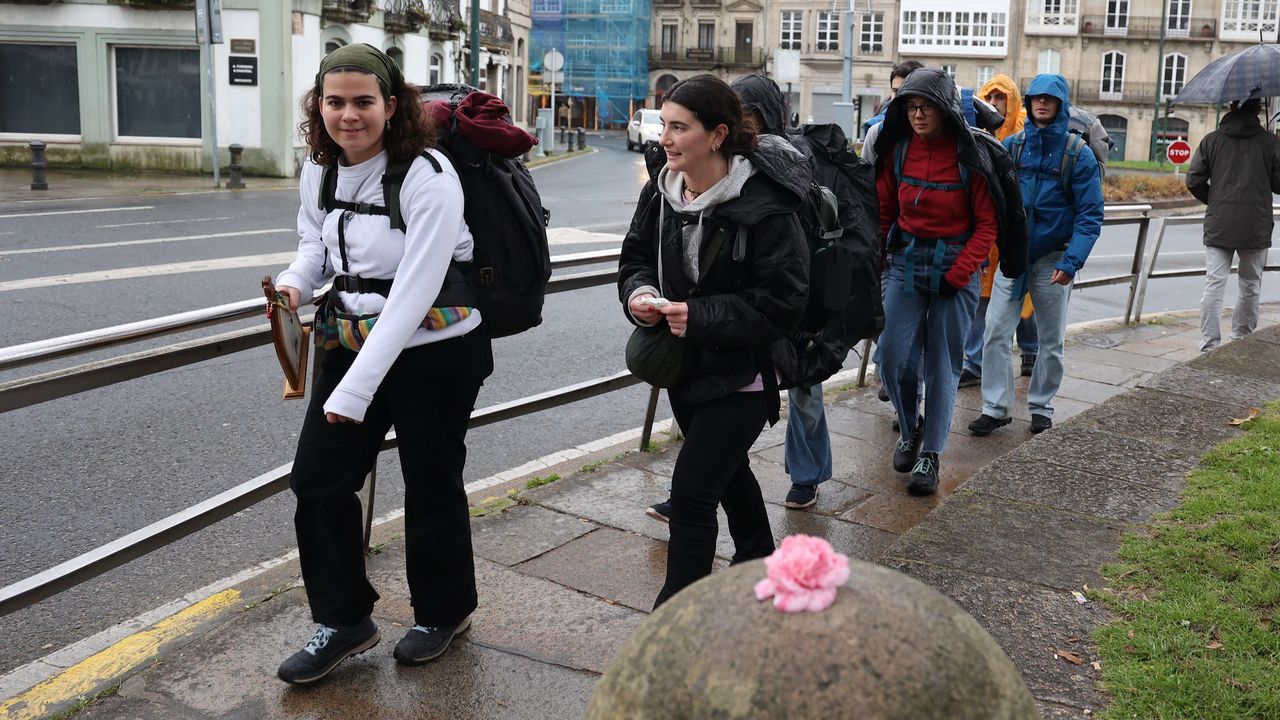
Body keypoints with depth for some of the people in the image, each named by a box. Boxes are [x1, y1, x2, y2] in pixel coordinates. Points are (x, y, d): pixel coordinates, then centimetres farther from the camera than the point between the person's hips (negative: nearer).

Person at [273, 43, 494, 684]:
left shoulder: (428, 177, -23)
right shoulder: (319, 168, -2)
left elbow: (413, 295, -27)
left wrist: (355, 389, -28)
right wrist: (297, 281, -7)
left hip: (437, 350, -6)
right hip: (353, 341, 6)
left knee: (431, 485, 9)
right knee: (317, 479, 4)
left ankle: (444, 610, 34)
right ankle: (343, 620, 22)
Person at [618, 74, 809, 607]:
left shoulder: (763, 209, -23)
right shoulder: (660, 193, -2)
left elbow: (783, 303, -22)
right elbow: (636, 256, 11)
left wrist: (701, 317, -27)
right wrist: (638, 293, -12)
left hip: (740, 374, -8)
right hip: (683, 365, 8)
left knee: (692, 491, -11)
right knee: (727, 472, 27)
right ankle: (757, 561, 52)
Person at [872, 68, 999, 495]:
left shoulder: (969, 155, -9)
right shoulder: (897, 150, 1)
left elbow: (987, 224, -7)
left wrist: (957, 275, -14)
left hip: (955, 267, -3)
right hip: (905, 262, 3)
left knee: (942, 363, 3)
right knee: (894, 356, -2)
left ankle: (931, 454, 15)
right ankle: (910, 429, 25)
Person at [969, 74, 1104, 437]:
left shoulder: (1078, 155, -7)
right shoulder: (1010, 146, 0)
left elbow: (1090, 215, -9)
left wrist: (1072, 262, -20)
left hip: (1053, 259, -1)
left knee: (1051, 340, 11)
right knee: (996, 332, -4)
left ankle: (1042, 407, 25)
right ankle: (996, 407, 5)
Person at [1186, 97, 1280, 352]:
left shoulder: (1211, 140, 1)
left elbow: (1194, 181, -1)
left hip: (1218, 226, 1)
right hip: (1256, 227, 0)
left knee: (1213, 285, 0)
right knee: (1250, 287, 13)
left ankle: (1209, 346, -5)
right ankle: (1241, 341, 20)